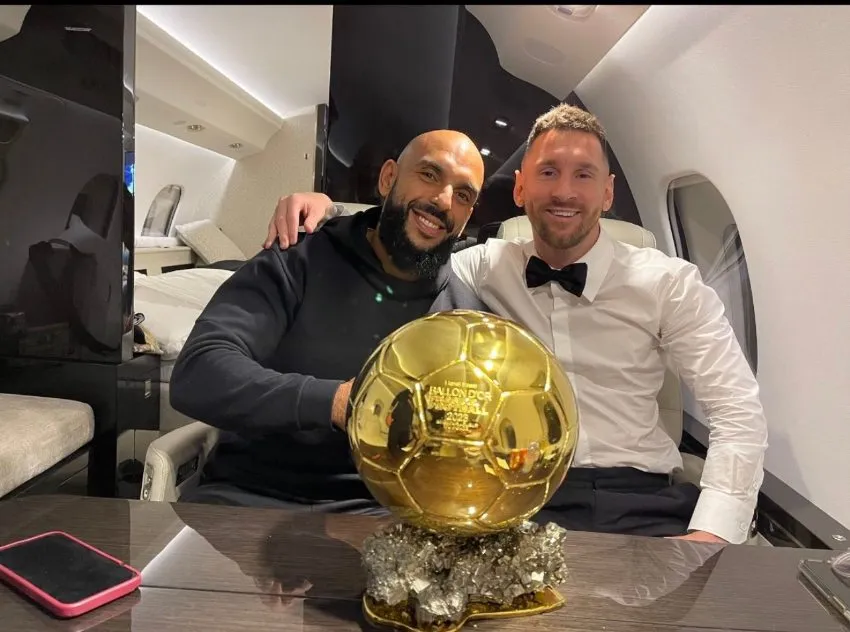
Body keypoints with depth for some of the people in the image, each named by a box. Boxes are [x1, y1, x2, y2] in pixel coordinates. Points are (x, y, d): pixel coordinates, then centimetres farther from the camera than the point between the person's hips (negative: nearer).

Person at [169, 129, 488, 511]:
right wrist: (333, 401, -28)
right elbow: (197, 375, -15)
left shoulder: (467, 314, 5)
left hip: (376, 508, 1)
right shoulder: (297, 264, -2)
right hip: (248, 493, 0)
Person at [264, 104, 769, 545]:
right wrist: (326, 208, -8)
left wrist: (711, 534, -14)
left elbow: (740, 415, 0)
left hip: (640, 500, 1)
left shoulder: (669, 283, 4)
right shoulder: (486, 267, 9)